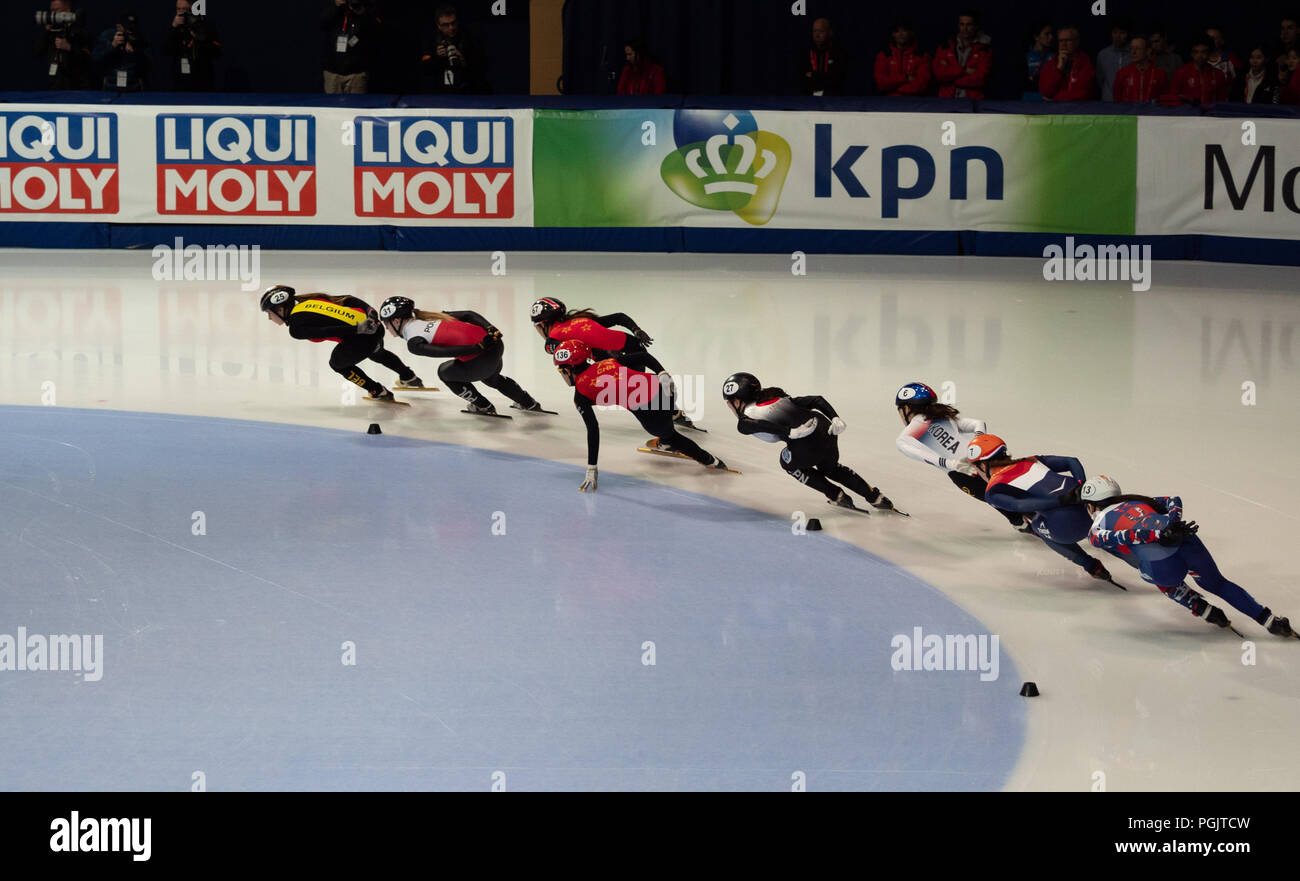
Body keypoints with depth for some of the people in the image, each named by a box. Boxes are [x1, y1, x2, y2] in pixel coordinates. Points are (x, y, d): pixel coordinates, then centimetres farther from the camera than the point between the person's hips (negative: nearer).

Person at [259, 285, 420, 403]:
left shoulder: (296, 328, -4)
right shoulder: (310, 301, 18)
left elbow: (329, 331, -18)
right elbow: (349, 300, 14)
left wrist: (358, 329, -23)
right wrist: (370, 312, 14)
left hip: (362, 339, -8)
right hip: (375, 326, 8)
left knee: (337, 363, 25)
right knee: (377, 354, 41)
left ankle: (379, 392, 28)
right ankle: (410, 378, 62)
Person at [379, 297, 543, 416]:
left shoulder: (413, 342, -4)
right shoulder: (431, 317, 20)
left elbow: (445, 351, -18)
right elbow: (468, 315, 12)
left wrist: (477, 348, -18)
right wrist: (492, 330, 4)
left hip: (481, 360, -8)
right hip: (496, 344, 8)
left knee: (445, 372, 22)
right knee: (491, 378, 40)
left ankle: (484, 407, 31)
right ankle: (530, 404, 56)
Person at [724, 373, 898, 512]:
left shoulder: (744, 422, 8)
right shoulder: (779, 397, 27)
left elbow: (762, 425, -15)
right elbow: (816, 400, 16)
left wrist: (790, 432, -16)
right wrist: (835, 419, 7)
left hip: (807, 446, -7)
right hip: (827, 431, 7)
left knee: (788, 463, 29)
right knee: (829, 467, 36)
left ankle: (837, 496, 28)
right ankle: (875, 497, 33)